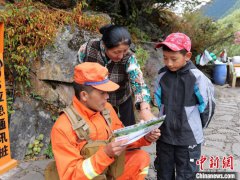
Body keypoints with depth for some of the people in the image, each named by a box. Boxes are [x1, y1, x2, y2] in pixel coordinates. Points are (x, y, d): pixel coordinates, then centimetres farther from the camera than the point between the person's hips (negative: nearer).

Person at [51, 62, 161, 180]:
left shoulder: (106, 109, -6)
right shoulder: (63, 128, -24)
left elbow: (122, 139, 7)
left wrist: (144, 138, -11)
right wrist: (105, 154, -34)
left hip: (110, 169, 6)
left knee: (141, 158, -11)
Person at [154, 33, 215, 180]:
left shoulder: (197, 77, -17)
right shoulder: (162, 75, -4)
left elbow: (208, 106, -6)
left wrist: (197, 127, 5)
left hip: (189, 138, -3)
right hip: (164, 135, 4)